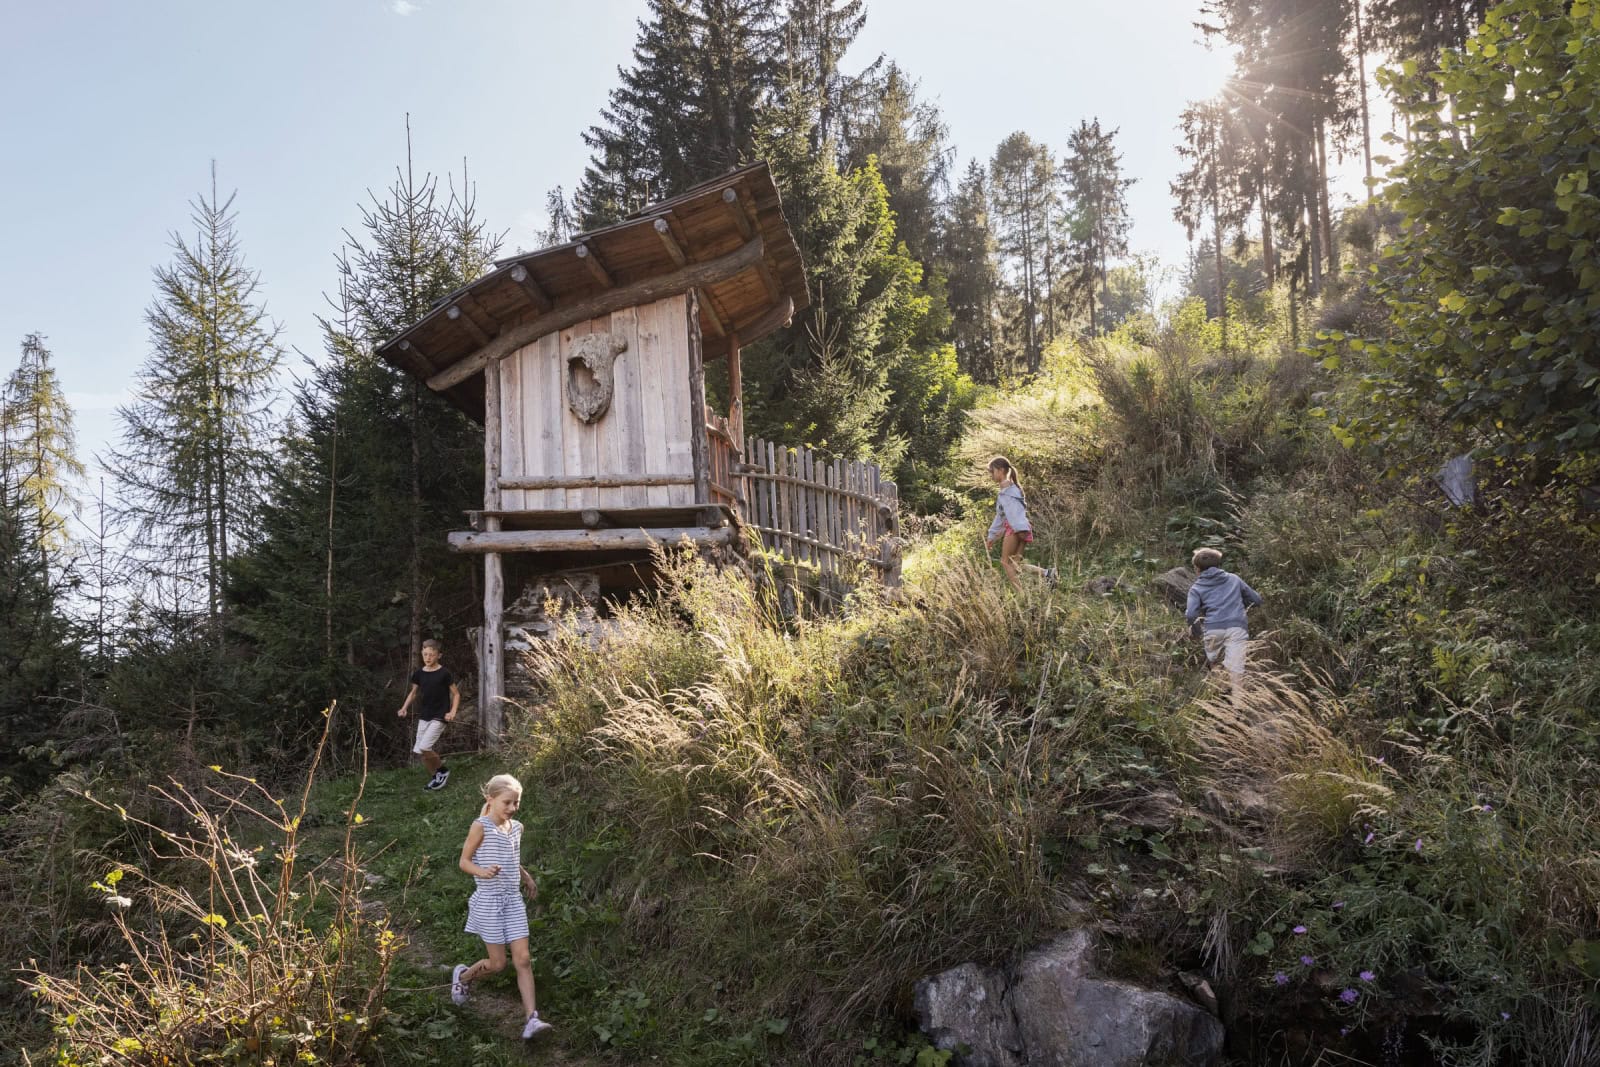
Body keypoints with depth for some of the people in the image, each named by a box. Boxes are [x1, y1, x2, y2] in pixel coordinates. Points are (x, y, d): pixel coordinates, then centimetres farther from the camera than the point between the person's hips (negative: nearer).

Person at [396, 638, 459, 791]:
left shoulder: (444, 674, -11)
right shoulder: (419, 674, 3)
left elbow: (456, 694, -4)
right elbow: (414, 692, 19)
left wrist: (452, 712, -16)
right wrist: (404, 708, 5)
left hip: (439, 718, -6)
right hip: (423, 717, 6)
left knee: (423, 748, -18)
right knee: (419, 751, 4)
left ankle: (442, 770, 6)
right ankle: (435, 777, 24)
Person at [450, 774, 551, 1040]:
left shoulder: (516, 828, 8)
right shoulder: (481, 826, -12)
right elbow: (464, 861, -9)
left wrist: (527, 877, 8)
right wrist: (482, 872, -28)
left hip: (513, 900, 5)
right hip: (489, 901, -5)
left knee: (523, 960, -3)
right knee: (498, 964, 4)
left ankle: (531, 1019, -5)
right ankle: (462, 975, 35)